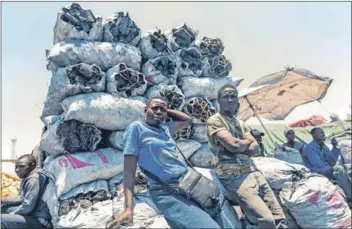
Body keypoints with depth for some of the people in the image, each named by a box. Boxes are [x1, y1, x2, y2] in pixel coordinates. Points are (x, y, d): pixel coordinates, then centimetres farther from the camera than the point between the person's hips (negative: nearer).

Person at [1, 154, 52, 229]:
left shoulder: (34, 179, -19)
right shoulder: (26, 178, 13)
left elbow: (28, 206, -22)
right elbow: (22, 199, 26)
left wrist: (9, 216, -9)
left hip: (41, 221, -11)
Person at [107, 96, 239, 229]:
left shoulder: (165, 128, 19)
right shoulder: (136, 128, 1)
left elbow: (187, 120, 37)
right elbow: (129, 170, -5)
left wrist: (167, 111, 22)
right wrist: (129, 208, -16)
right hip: (169, 192, -7)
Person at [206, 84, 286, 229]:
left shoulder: (240, 123, 23)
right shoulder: (214, 120, -2)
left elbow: (256, 148, 13)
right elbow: (233, 145, -15)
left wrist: (240, 146, -8)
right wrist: (247, 141, 7)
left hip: (253, 171, 8)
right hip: (235, 176, -8)